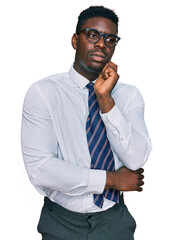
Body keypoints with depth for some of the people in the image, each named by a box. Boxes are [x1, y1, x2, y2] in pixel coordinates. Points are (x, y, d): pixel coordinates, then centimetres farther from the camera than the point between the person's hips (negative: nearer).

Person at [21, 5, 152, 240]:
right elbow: (39, 169, -18)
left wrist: (105, 99, -20)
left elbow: (136, 161, -13)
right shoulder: (42, 92, -10)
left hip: (114, 219, 2)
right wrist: (112, 179, -14)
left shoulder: (129, 95, -1)